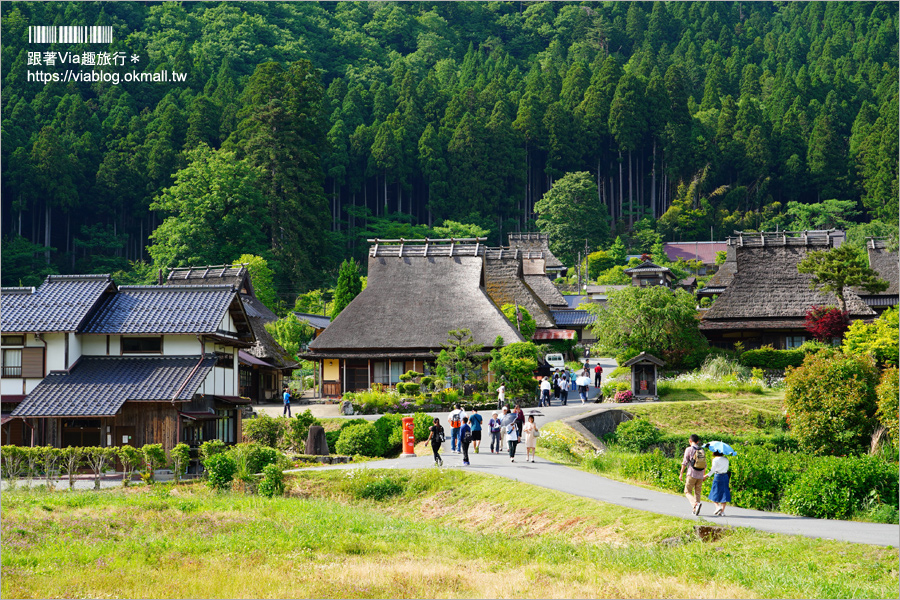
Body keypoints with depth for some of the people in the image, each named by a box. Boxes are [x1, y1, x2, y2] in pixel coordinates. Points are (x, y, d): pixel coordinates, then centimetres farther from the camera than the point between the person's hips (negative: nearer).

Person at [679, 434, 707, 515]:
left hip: (691, 474, -5)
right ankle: (695, 510, 11)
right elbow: (705, 464, 14)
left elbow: (685, 462, -8)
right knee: (697, 492, 13)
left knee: (688, 492, 0)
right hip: (700, 475, 5)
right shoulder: (702, 451, 10)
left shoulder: (689, 449, -5)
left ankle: (696, 504, -24)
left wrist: (681, 474, -2)